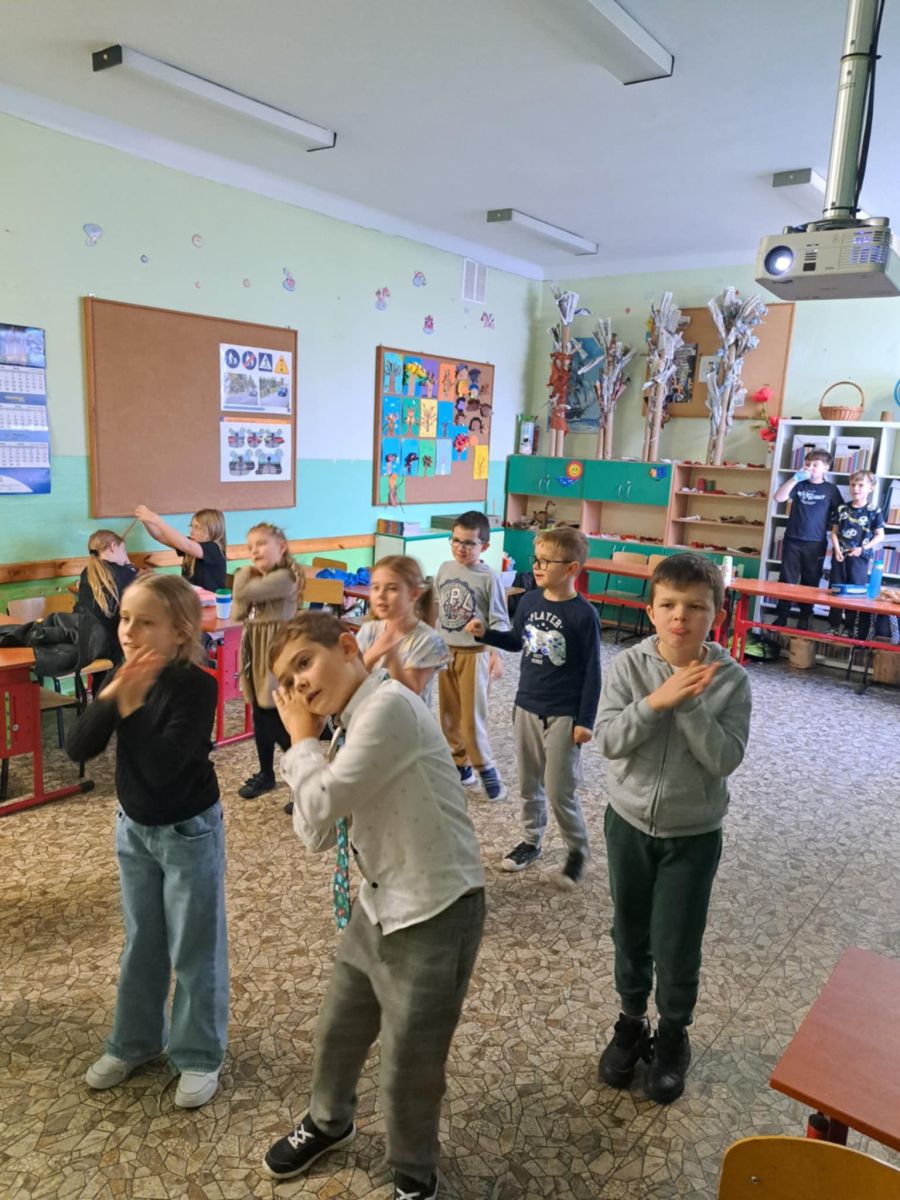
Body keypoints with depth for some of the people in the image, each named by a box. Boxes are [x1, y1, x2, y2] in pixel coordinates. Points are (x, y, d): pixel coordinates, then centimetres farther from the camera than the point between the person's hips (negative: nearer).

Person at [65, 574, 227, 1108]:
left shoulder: (196, 685, -25)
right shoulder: (123, 677, -5)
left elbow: (161, 767, -31)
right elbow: (78, 749, -12)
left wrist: (131, 706, -27)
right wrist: (112, 697, -25)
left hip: (190, 832, -6)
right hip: (134, 828, 6)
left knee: (194, 949, 9)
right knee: (141, 942, 22)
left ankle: (200, 1055, 29)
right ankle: (135, 1041, 42)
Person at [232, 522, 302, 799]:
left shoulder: (285, 577, -16)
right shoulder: (255, 578, 15)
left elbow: (243, 593, -23)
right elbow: (237, 613, 9)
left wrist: (244, 574, -4)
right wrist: (248, 571, 0)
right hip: (255, 651, 9)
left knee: (281, 721, -6)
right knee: (260, 716, 17)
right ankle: (266, 773, 31)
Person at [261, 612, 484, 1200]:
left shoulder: (389, 705, -23)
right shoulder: (350, 729, 6)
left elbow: (324, 802, -24)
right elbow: (318, 833, 4)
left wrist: (302, 738, -7)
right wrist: (307, 740, -4)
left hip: (437, 911, -9)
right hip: (381, 905, 9)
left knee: (409, 1069, 10)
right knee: (339, 1029, 26)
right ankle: (329, 1122, 56)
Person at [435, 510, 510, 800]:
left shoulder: (489, 578, -13)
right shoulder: (444, 569, 3)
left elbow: (500, 621, -12)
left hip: (473, 654, -5)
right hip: (445, 651, 6)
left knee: (472, 716, -3)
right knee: (449, 713, 12)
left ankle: (486, 770, 15)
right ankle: (460, 765, 27)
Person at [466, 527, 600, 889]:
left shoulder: (583, 614, -17)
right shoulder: (529, 600, -1)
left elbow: (592, 672, -12)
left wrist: (585, 720, -12)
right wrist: (485, 634, -2)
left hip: (563, 715, -5)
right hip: (526, 706, 6)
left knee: (559, 790, 1)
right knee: (528, 783, 16)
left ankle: (577, 850, 23)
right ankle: (531, 841, 34)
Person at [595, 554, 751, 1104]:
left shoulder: (731, 680, -14)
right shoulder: (627, 665, -12)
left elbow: (725, 759, -19)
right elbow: (608, 740, -18)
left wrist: (689, 705, -28)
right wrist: (656, 700, -30)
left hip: (693, 834, -1)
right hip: (630, 822, 2)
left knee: (677, 946, 9)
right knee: (630, 934, 19)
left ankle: (673, 1036, 37)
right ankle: (632, 1023, 44)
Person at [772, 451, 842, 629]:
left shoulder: (830, 489, 2)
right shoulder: (799, 484, 3)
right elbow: (779, 498, -11)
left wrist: (829, 525, -6)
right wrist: (795, 478, -16)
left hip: (816, 544, 0)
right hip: (792, 540, 0)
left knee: (810, 583, 8)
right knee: (787, 580, 4)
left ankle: (804, 619, 18)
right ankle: (781, 616, 11)